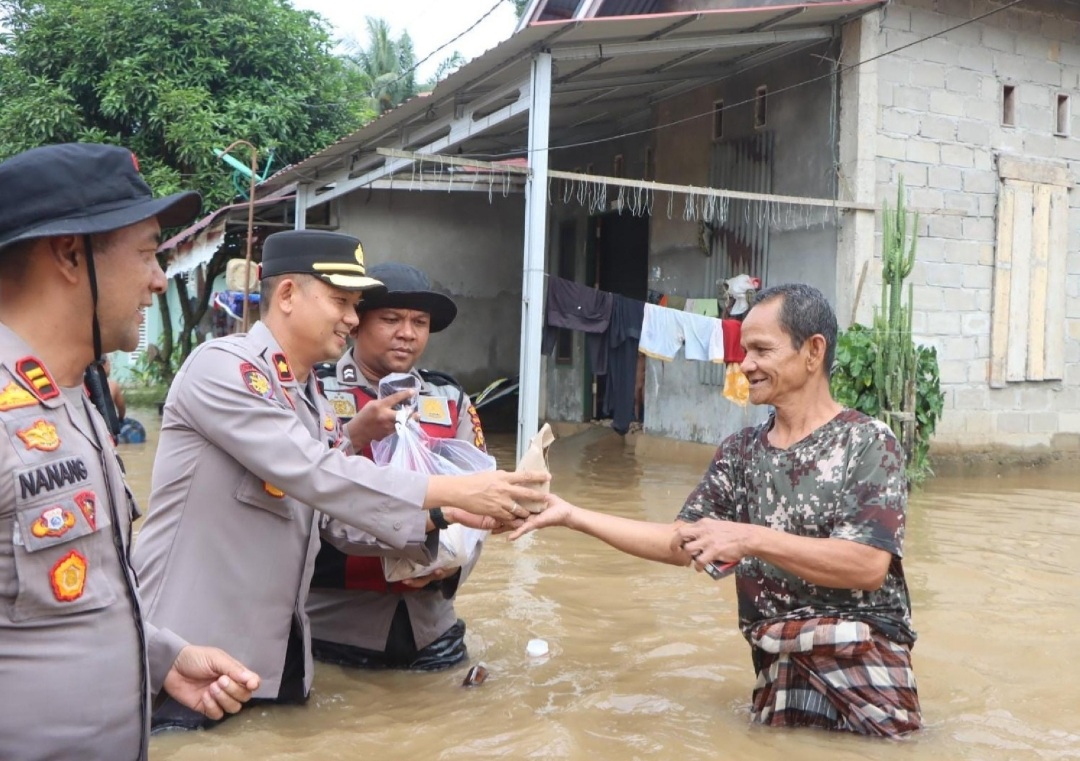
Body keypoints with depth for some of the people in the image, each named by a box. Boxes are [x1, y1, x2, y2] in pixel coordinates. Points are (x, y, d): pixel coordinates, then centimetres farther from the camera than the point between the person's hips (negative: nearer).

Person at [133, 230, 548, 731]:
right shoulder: (221, 367, -15)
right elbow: (313, 475, -25)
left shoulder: (314, 402, 12)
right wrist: (450, 490, -24)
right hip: (193, 654, -8)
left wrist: (446, 516, -6)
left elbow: (340, 518, 8)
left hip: (277, 651, 8)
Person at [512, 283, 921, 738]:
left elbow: (869, 566, -21)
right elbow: (681, 543, 6)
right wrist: (571, 515, -1)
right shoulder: (741, 451, 8)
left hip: (864, 658, -4)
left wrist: (751, 538, -28)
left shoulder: (868, 442, -9)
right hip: (780, 659, 4)